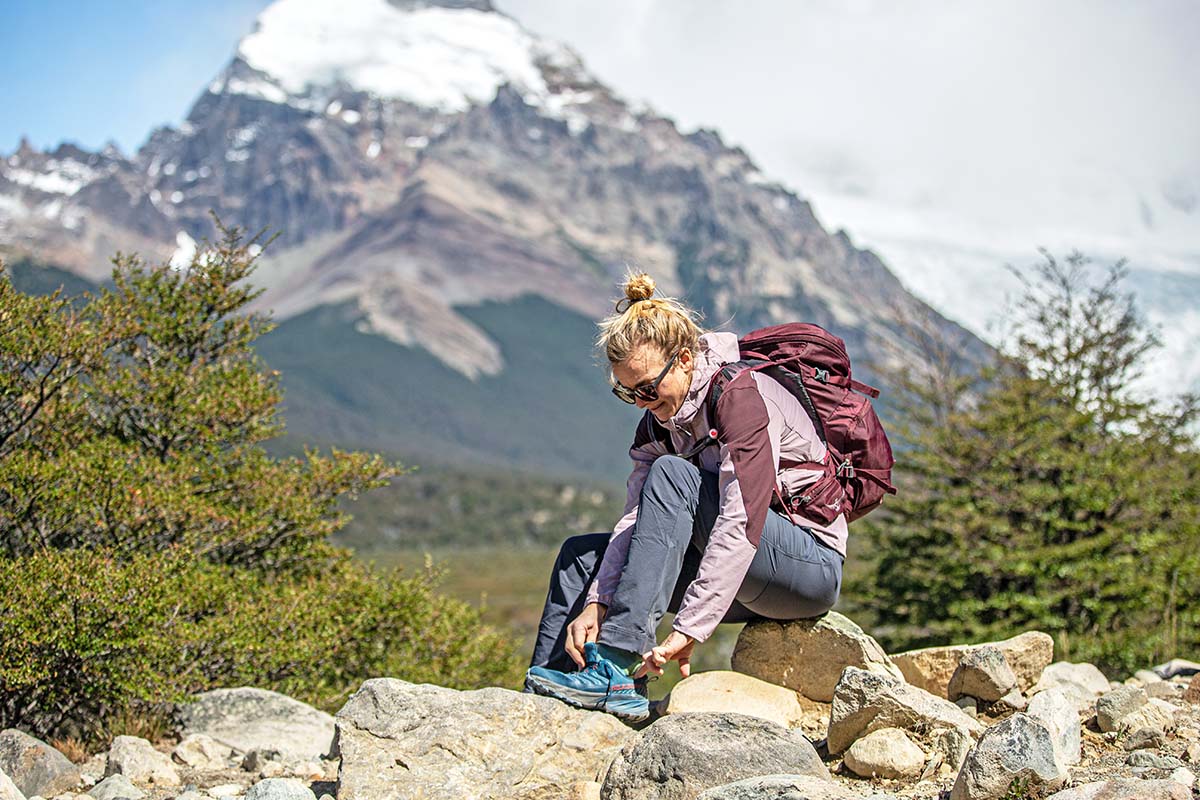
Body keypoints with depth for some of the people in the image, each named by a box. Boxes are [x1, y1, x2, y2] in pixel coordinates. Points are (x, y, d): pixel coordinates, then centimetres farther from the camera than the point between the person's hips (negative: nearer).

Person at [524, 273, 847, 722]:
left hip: (811, 565, -8)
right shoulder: (661, 416, 4)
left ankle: (615, 671, -35)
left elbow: (741, 525, -30)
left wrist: (688, 630, -34)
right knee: (581, 553, 3)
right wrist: (595, 603, -17)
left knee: (671, 475, -28)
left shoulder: (742, 396, -20)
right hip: (748, 582, 8)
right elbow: (637, 517, -3)